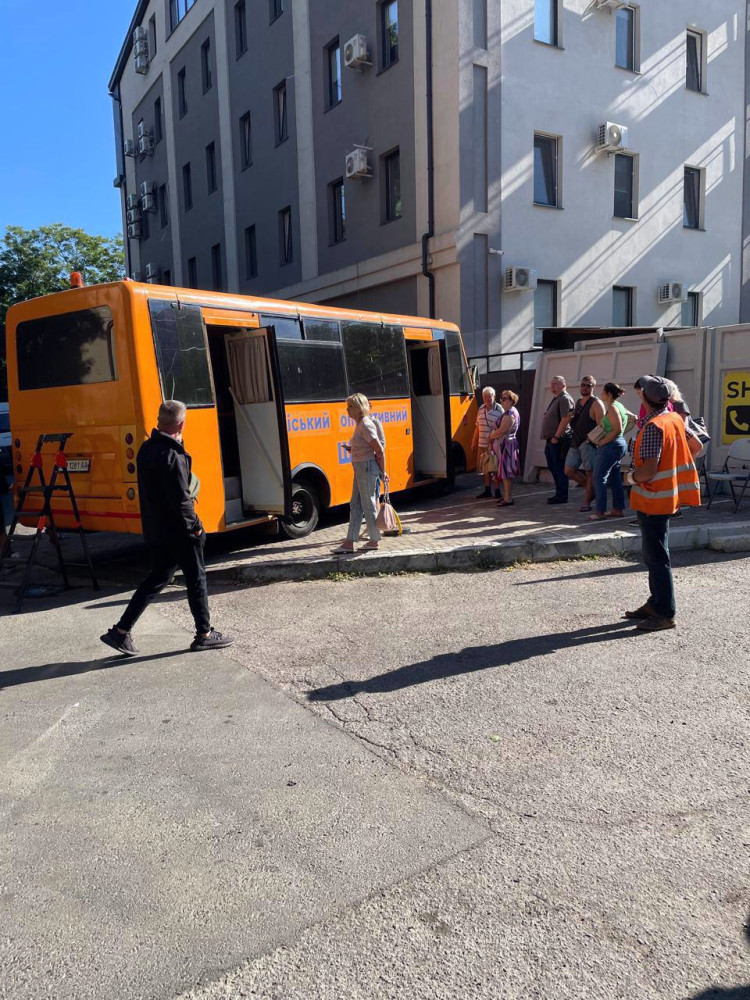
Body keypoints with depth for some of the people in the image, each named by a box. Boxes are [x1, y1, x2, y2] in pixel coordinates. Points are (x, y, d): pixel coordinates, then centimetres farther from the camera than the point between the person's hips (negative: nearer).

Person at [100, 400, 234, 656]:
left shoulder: (146, 449, 7)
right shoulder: (172, 455, -22)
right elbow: (180, 500, -22)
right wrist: (194, 526, -10)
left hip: (154, 530, 8)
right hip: (177, 531, -8)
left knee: (157, 579, 17)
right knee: (196, 578, 7)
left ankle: (120, 632, 16)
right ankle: (204, 635, 19)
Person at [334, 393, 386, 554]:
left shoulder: (366, 426, -16)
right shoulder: (360, 425, 13)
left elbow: (380, 450, -18)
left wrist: (382, 472, -14)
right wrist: (352, 449, 7)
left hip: (367, 467, -10)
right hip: (360, 468, 10)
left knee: (368, 504, 0)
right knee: (355, 505, 8)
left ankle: (375, 540, 13)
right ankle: (349, 542, 11)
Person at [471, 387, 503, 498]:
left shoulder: (499, 410, -9)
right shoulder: (481, 409, 10)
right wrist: (474, 442, 17)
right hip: (482, 444, 6)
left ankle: (497, 491, 10)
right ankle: (487, 490, 25)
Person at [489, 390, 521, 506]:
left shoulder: (510, 414, -16)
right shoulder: (510, 412, 17)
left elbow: (501, 431, -20)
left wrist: (491, 436, -4)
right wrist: (493, 435, 6)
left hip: (507, 445, -10)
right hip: (503, 445, 10)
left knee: (506, 472, -8)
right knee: (505, 472, 14)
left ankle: (508, 499, -6)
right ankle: (506, 496, 20)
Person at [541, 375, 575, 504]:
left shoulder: (565, 398, -12)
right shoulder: (555, 399, 19)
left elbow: (565, 419, -21)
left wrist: (556, 437, -21)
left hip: (559, 440, -10)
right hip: (551, 440, 10)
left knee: (559, 468, -5)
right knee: (552, 467, 14)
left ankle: (561, 496, 1)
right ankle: (559, 493, 23)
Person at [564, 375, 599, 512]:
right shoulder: (578, 402, 19)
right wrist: (570, 419, 7)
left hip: (588, 443, -8)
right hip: (575, 442, 8)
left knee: (589, 472, -2)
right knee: (569, 471, 5)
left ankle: (586, 502, 4)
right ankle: (591, 488, 23)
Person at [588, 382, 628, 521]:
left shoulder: (612, 408, -15)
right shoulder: (619, 406, 14)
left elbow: (617, 429, -23)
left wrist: (602, 441, -18)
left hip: (610, 446, -10)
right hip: (620, 444, 10)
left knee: (599, 478, -7)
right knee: (615, 478, 13)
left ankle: (600, 512, -8)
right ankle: (618, 509, 17)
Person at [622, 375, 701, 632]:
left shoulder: (653, 426, -21)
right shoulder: (675, 419, 6)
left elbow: (649, 469, -26)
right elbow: (696, 445, 18)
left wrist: (630, 476, -7)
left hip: (653, 499, -10)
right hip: (667, 496, 10)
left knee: (656, 557, -3)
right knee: (654, 554, 18)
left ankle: (665, 614, 3)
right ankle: (656, 603, 28)